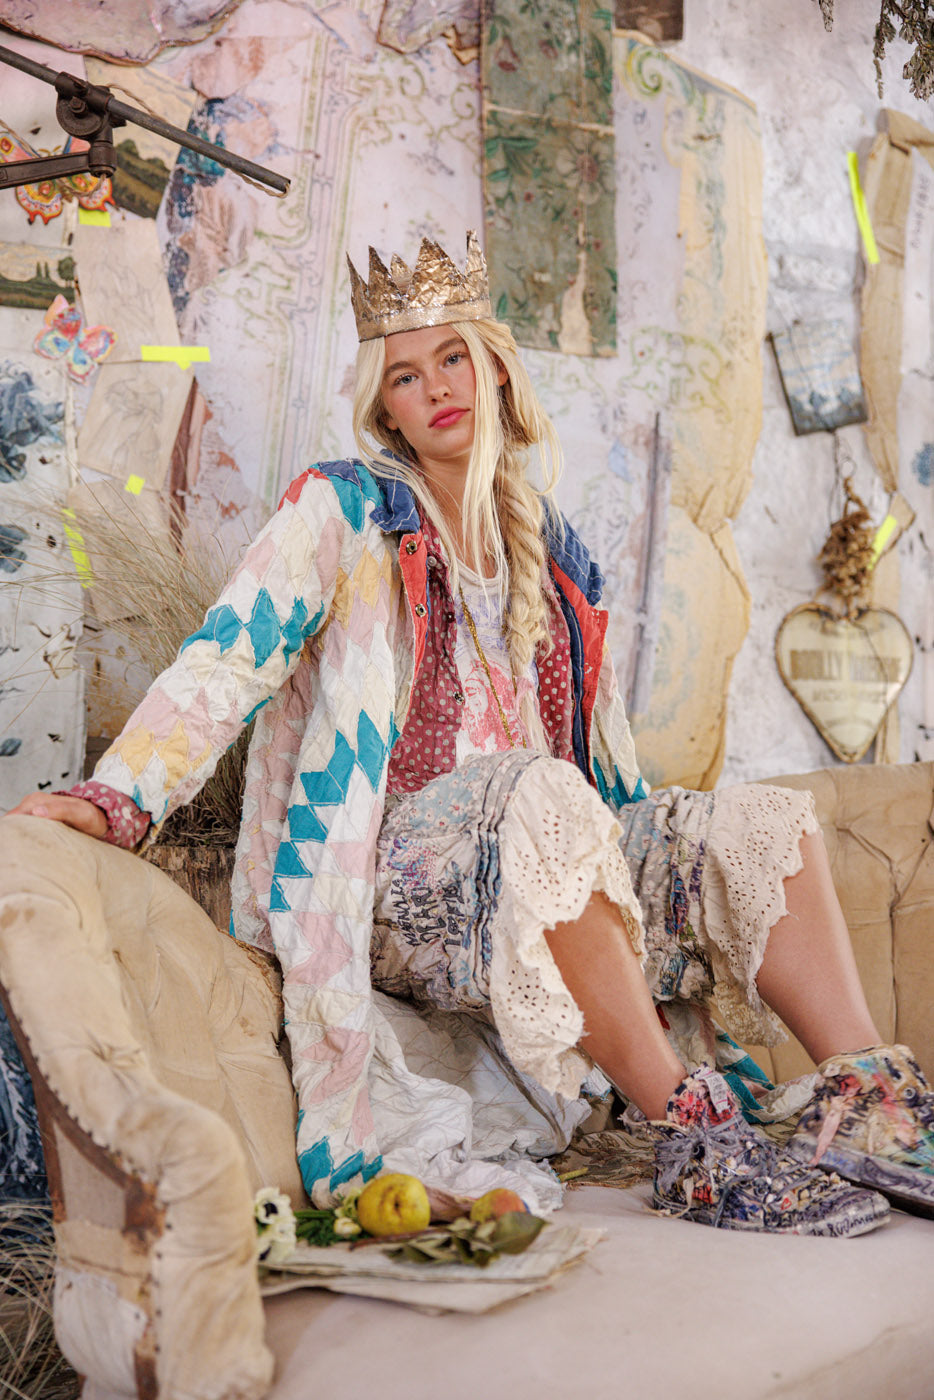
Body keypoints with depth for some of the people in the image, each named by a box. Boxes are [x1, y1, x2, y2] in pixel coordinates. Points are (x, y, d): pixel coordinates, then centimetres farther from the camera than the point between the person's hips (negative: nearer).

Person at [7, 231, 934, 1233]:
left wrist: (649, 847, 25)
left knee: (770, 822, -10)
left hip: (550, 854, 6)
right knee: (538, 794, -36)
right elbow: (226, 662, -11)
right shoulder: (343, 511, 0)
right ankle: (691, 1145, -31)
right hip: (393, 878, -6)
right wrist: (115, 798, -25)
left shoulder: (548, 547, 17)